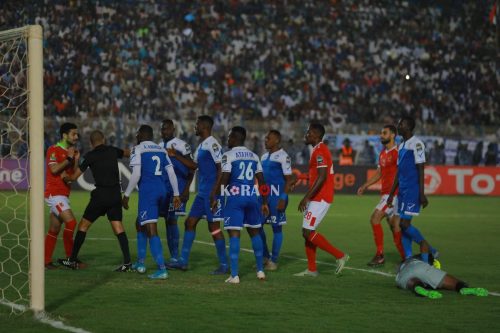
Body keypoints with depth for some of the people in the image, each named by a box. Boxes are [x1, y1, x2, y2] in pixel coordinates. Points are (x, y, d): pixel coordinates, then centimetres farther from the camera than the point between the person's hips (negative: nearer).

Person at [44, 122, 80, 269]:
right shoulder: (54, 150, -7)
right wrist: (69, 158, -14)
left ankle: (46, 261, 10)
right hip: (54, 193, -8)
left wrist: (76, 160, 0)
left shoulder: (71, 152, 16)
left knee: (54, 229, 8)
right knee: (70, 222, -17)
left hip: (63, 195, 8)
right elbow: (54, 169, -21)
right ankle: (70, 257, -10)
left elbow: (73, 175, 13)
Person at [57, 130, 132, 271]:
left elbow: (74, 177, 2)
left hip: (100, 195, -4)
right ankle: (127, 262, -10)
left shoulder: (90, 156, -3)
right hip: (116, 194, 4)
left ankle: (72, 260, 11)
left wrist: (65, 178, 23)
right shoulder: (112, 151, 8)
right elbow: (128, 153, 29)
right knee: (118, 227, 2)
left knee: (83, 225, 8)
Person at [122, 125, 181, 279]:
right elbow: (171, 173, 12)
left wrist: (126, 195, -4)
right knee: (140, 224, 25)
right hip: (162, 191, 7)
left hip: (148, 191, -7)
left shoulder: (138, 150, -3)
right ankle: (140, 263, 28)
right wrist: (176, 194, 15)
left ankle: (162, 269, -20)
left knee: (151, 230, -10)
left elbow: (136, 175, -12)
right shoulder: (161, 150, 16)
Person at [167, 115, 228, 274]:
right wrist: (176, 156, 20)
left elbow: (221, 169, -18)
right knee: (190, 222, 10)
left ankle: (224, 265, 4)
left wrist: (214, 191, -23)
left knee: (214, 227, -4)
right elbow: (194, 165, 26)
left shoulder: (212, 145, -14)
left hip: (211, 194, -10)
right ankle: (183, 261, 15)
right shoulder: (201, 146, 15)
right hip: (202, 193, 10)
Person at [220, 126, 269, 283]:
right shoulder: (254, 156, 12)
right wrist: (265, 202, 17)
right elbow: (261, 181, 12)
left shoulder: (229, 155, -5)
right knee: (254, 232, 18)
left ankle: (234, 275, -10)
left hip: (235, 198, -5)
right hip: (252, 197, 5)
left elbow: (224, 179, -12)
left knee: (234, 234, -6)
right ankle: (260, 270, 23)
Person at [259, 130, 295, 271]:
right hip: (264, 195, 8)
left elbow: (289, 179, -11)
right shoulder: (264, 157, 15)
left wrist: (283, 198, -17)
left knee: (276, 227, -1)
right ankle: (266, 256, 17)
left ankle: (274, 261, 6)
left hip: (277, 195, -8)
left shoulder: (283, 156, -9)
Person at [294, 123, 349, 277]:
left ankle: (339, 255, -7)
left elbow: (322, 177, -23)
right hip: (318, 199, 10)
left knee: (308, 232, -10)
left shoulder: (320, 151, -15)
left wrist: (306, 197, -24)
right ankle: (311, 270, 13)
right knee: (307, 232, 10)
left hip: (320, 199, -10)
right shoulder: (318, 150, 17)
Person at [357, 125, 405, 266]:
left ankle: (380, 255, -7)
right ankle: (405, 258, 14)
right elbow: (379, 173, 25)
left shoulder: (398, 152, -12)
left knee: (375, 218, -13)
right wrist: (365, 185, 18)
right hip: (385, 193, 9)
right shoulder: (382, 154, 15)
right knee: (395, 225, 9)